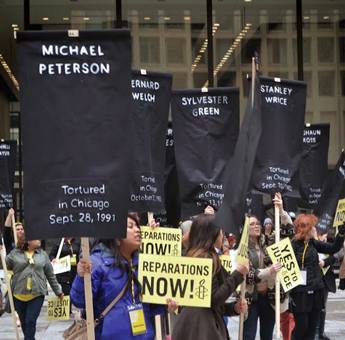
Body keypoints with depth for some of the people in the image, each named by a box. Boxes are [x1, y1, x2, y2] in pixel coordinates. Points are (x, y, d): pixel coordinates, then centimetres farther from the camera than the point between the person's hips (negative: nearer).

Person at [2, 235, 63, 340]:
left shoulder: (43, 254, 9)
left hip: (37, 295, -1)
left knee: (30, 322, -9)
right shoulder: (15, 254, 5)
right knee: (24, 323, 11)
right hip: (19, 295, 1)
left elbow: (50, 275, 14)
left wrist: (58, 291, 18)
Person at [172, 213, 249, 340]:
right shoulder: (206, 259, -12)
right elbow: (213, 300, -16)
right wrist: (238, 274, -11)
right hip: (202, 329, -10)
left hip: (197, 324, 10)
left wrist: (233, 307, 7)